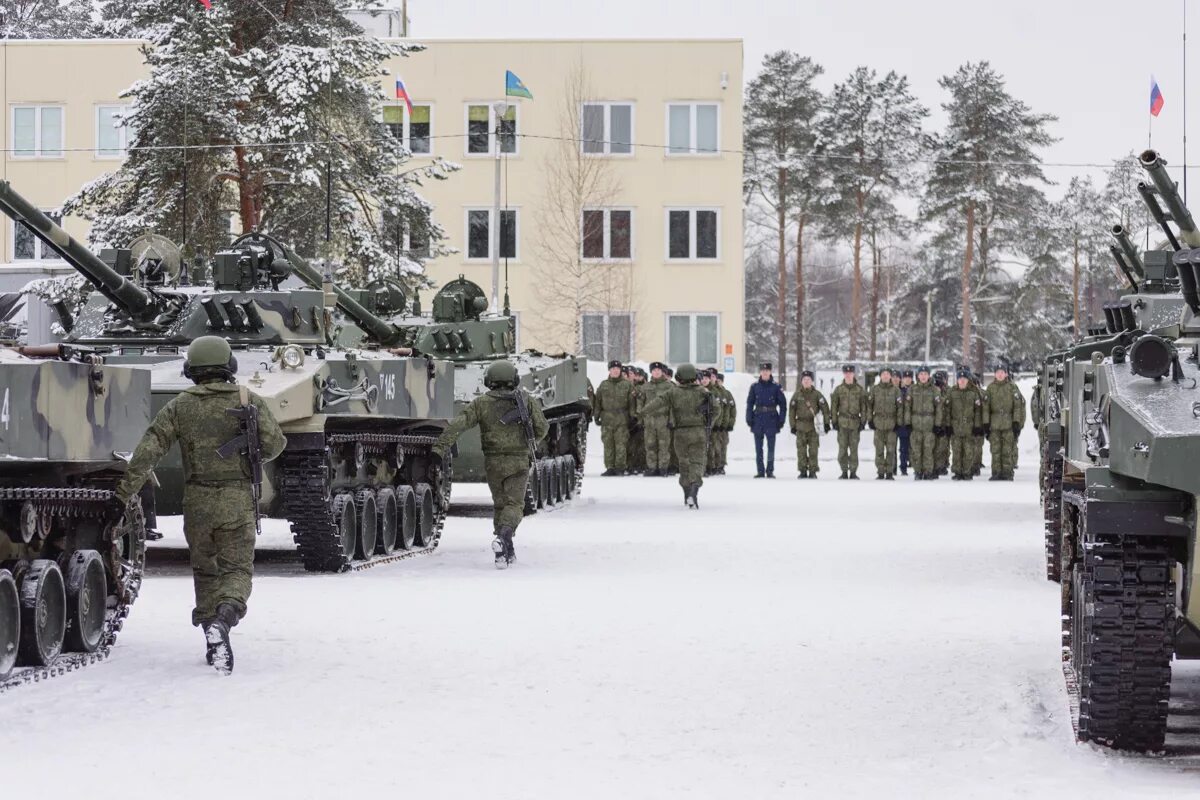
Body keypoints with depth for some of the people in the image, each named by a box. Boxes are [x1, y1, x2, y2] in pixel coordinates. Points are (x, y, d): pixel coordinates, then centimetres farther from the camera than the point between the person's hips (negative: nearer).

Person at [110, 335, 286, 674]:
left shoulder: (180, 406, 1)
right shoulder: (248, 400, -1)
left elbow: (148, 450, -6)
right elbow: (274, 444, -4)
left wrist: (123, 494, -7)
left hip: (197, 501, 1)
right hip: (238, 501, -1)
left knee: (204, 570, 16)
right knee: (237, 570, 2)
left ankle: (214, 644, 14)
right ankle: (223, 619, -27)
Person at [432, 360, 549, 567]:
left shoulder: (481, 403, -3)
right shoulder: (526, 400, -1)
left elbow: (457, 425, -12)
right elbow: (542, 428, 4)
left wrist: (439, 449, -16)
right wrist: (530, 442, 24)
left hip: (492, 462, 1)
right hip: (519, 461, -1)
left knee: (499, 504, 16)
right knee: (514, 504, -1)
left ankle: (506, 552, 14)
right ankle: (503, 536, -30)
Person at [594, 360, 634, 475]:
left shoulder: (627, 385, 8)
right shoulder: (603, 385, 13)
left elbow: (631, 402, 6)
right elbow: (598, 401, 14)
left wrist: (633, 417, -1)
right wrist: (597, 416, 8)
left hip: (622, 419, -2)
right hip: (607, 419, 2)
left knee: (621, 444, -6)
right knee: (608, 444, 0)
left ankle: (620, 467, -1)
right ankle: (610, 468, 4)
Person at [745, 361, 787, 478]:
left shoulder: (776, 387, 0)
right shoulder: (754, 386, 4)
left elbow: (783, 404, 3)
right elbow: (750, 403, 7)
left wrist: (781, 419, -3)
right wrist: (749, 419, -1)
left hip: (771, 419, -2)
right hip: (758, 419, 2)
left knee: (771, 447, -1)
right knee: (758, 447, 4)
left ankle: (770, 471, 4)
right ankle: (760, 471, 10)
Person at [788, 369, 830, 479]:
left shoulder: (817, 394, 3)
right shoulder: (797, 395, 6)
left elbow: (825, 409, 3)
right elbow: (791, 411, 8)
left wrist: (826, 423, -2)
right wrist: (793, 425, 3)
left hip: (814, 426, -1)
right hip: (801, 426, 1)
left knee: (813, 449, -3)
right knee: (801, 449, 0)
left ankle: (813, 471, 2)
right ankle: (802, 471, 6)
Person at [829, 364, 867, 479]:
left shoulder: (860, 390, 6)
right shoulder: (839, 389, 7)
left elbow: (864, 407, 7)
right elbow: (834, 406, 8)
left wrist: (863, 421, 1)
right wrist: (834, 421, 1)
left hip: (855, 422, 0)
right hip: (842, 422, 0)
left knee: (854, 448, -1)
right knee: (842, 448, -1)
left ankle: (853, 472, 5)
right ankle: (844, 471, 6)